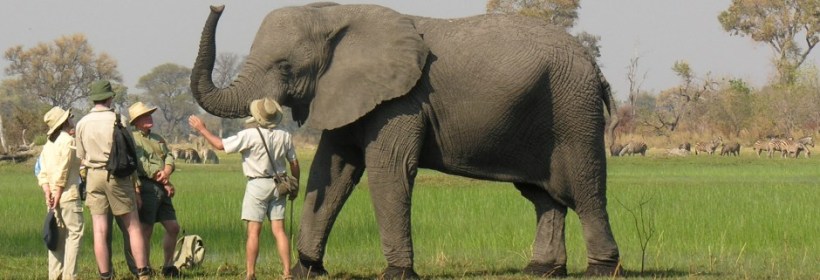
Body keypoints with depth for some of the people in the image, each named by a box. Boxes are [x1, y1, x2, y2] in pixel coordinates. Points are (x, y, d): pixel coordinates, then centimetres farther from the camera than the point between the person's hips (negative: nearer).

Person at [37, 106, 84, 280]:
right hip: (69, 194, -8)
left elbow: (42, 172, 7)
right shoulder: (68, 141, -8)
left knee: (58, 235, 11)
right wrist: (57, 196, -13)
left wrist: (48, 193, -2)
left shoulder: (48, 145, 16)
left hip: (53, 196, 8)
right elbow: (62, 171, -15)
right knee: (74, 233, -5)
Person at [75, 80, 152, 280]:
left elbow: (81, 158, 8)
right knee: (133, 227, 3)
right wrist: (135, 188, 1)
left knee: (100, 231, 2)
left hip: (94, 177, 3)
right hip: (118, 175, -3)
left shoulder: (82, 124, 4)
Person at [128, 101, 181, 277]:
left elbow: (169, 158, 11)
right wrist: (166, 183, -9)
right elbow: (142, 164, -12)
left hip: (162, 189, 8)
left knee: (173, 227, 7)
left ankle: (168, 266, 19)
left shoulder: (158, 139, 22)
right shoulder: (132, 139, -4)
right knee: (146, 230, -6)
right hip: (146, 187, -8)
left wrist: (166, 172, -13)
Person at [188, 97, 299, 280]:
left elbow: (220, 145, -9)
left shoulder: (250, 135, -14)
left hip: (258, 184, -5)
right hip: (278, 185, 5)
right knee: (279, 230, 4)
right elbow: (294, 163, 10)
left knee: (253, 231, -3)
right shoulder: (284, 136, 2)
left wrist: (202, 129, 4)